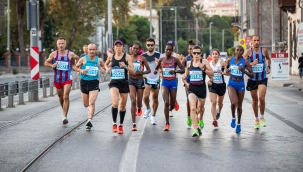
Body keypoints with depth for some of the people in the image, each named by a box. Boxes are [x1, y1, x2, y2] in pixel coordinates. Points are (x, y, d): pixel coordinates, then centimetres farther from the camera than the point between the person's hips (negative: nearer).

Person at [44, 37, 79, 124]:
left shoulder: (70, 54, -4)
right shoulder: (53, 54, -2)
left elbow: (77, 58, 17)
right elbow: (46, 63, 6)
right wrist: (52, 65, -14)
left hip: (67, 79, -2)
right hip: (57, 79, 2)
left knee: (66, 97, -14)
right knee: (61, 97, 16)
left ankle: (64, 116, -14)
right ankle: (64, 111, 41)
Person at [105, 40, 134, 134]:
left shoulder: (127, 57, -3)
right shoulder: (111, 56, 4)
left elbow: (132, 70, -9)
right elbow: (106, 64, 26)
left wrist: (125, 66, -26)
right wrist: (107, 69, 5)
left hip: (124, 83, 0)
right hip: (114, 83, 0)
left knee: (123, 105, 10)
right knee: (115, 103, -21)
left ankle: (121, 125, 28)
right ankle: (114, 123, -6)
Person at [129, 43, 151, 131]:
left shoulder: (142, 59, -3)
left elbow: (148, 70, 1)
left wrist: (141, 72, -16)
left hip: (140, 80, 1)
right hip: (131, 80, -1)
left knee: (139, 102, 11)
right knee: (133, 101, -14)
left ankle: (139, 109, 53)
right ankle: (134, 124, -12)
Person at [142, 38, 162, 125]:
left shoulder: (158, 55, -3)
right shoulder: (143, 56, 1)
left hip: (156, 79, 0)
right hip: (146, 79, 0)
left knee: (155, 99, 8)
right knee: (145, 96, -19)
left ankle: (153, 116, 24)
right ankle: (148, 108, 10)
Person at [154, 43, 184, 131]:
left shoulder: (175, 60, -4)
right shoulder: (161, 59, 2)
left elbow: (183, 70, -5)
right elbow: (156, 68, 17)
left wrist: (175, 71, -22)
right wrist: (156, 71, -6)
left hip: (173, 82, 0)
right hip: (164, 82, 0)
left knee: (172, 104, 10)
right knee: (166, 103, -14)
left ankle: (170, 109, 50)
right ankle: (167, 124, -9)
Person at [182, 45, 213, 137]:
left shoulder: (204, 62, -4)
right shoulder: (189, 63, 4)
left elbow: (212, 73, -12)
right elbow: (184, 76, 19)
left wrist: (203, 68, -24)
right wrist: (186, 83, 4)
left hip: (202, 88, 0)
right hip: (192, 88, 0)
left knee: (200, 108, 20)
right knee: (193, 108, -19)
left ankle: (201, 119, 54)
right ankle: (195, 129, -20)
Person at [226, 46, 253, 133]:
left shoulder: (245, 62, -7)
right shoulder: (230, 60, -2)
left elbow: (252, 74, -6)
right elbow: (225, 67, 16)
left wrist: (243, 71, -23)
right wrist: (226, 71, -8)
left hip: (240, 84, 0)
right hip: (231, 84, 0)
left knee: (239, 106, 11)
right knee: (233, 102, -22)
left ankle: (238, 124, 30)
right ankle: (233, 118, 7)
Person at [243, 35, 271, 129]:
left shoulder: (264, 50, -1)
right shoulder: (248, 51, -7)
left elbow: (268, 58, 21)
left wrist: (268, 67, 7)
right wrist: (251, 64, -25)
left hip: (263, 79, 0)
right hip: (252, 78, 0)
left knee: (261, 98, -16)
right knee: (255, 100, 10)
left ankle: (262, 117, 6)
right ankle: (256, 119, 26)